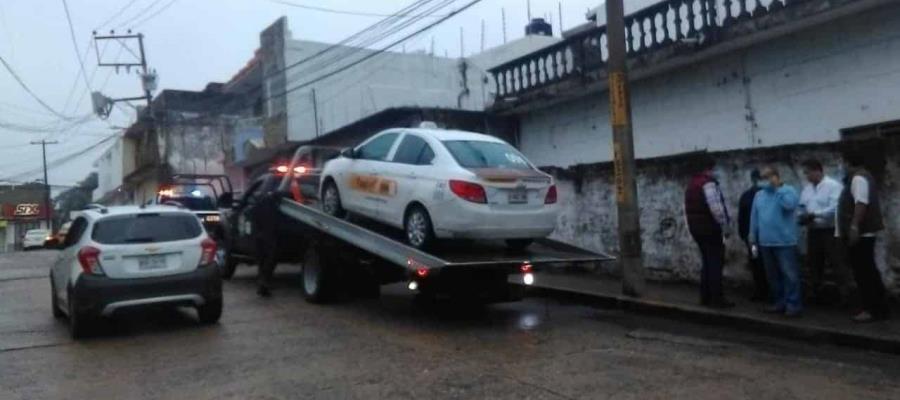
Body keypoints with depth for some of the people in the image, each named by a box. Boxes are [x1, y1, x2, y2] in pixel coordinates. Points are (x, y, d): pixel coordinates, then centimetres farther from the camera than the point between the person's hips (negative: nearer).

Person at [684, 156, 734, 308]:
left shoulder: (691, 184, 16)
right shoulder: (708, 183, -13)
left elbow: (689, 209, 16)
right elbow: (716, 208, -22)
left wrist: (693, 227, 16)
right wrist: (725, 227, -14)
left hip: (697, 228, 9)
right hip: (711, 229, -9)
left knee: (707, 263, 15)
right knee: (715, 263, -4)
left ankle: (705, 297, 18)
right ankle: (717, 298, -2)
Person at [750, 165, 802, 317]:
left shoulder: (788, 190, -4)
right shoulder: (759, 195, 12)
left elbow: (789, 205, -25)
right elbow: (754, 217, 13)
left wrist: (777, 188, -16)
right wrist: (753, 238, 11)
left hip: (785, 242, -6)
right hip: (765, 243, 6)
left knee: (789, 274, -5)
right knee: (772, 275, 13)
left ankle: (793, 304, 1)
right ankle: (779, 302, 23)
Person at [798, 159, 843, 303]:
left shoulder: (834, 186, -10)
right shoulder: (806, 189, 11)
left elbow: (835, 208, -20)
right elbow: (802, 208, 14)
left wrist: (814, 214, -24)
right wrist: (803, 217, -7)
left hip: (830, 231, -7)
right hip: (813, 232, 7)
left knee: (836, 264, -4)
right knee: (813, 264, 13)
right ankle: (815, 294, 24)